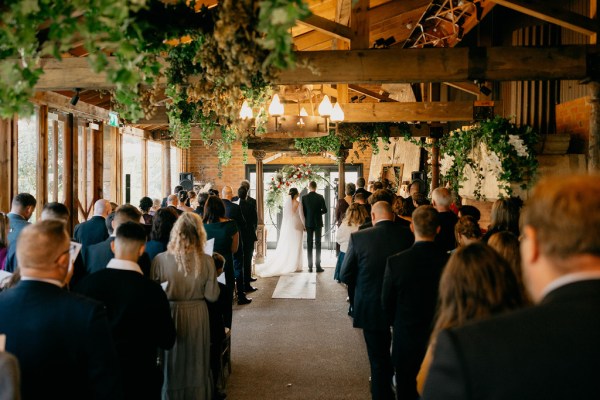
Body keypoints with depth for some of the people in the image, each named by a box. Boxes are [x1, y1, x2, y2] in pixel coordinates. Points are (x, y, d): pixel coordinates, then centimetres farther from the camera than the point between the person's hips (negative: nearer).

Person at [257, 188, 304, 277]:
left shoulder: (286, 202, -1)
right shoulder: (298, 204, -12)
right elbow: (301, 216, -8)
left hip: (287, 226, 4)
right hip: (296, 226, -4)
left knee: (285, 247, 9)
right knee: (295, 246, 3)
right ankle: (295, 266, 6)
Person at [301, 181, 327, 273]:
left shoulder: (304, 197, -5)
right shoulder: (320, 197, -6)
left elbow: (303, 212, -1)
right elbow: (325, 210, -1)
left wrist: (304, 223, 12)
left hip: (308, 223, 1)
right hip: (318, 223, -1)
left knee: (309, 245, 5)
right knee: (318, 244, 3)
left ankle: (310, 266, 4)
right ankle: (318, 266, 0)